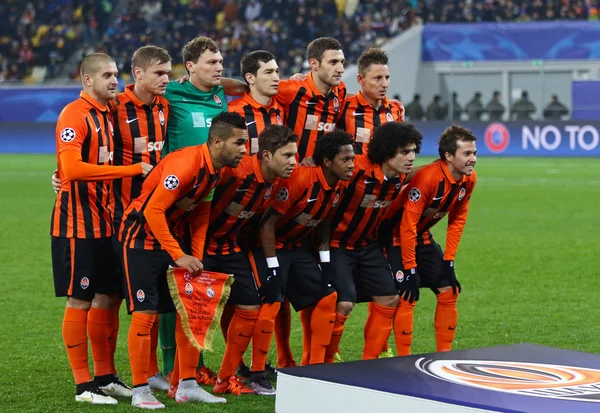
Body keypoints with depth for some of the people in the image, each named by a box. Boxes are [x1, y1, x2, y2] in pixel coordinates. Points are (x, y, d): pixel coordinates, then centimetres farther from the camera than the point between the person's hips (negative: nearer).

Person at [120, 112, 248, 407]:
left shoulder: (215, 169, 1)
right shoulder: (187, 163, -27)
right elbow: (153, 210, -28)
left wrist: (197, 259, 1)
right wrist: (179, 256, -26)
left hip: (175, 235, 9)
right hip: (142, 236, -9)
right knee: (145, 312, -10)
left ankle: (187, 386, 11)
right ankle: (140, 390, -1)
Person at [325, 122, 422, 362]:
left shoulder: (402, 178, -5)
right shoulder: (357, 170, -29)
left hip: (367, 245, 7)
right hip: (337, 245, -7)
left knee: (390, 298, 3)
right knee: (344, 304, -17)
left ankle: (370, 361, 16)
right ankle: (324, 362, 4)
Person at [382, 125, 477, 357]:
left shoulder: (469, 179, -9)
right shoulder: (427, 177, -31)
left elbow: (457, 220, 2)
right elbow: (407, 225, -28)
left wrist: (448, 260, -1)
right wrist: (409, 268, -24)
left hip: (423, 237, 8)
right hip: (397, 236, -8)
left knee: (449, 292, 3)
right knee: (407, 296, -16)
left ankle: (445, 355, 13)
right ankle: (404, 360, -7)